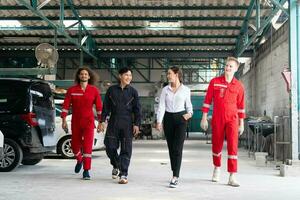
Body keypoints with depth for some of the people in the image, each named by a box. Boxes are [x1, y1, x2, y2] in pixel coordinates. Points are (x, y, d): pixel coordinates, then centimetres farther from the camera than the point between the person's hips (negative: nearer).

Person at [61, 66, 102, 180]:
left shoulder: (94, 90, -1)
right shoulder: (72, 90, 1)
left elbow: (99, 107, 1)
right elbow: (66, 106, 0)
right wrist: (64, 120, -7)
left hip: (89, 122, -2)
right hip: (75, 122, 2)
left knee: (87, 146, -10)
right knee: (75, 145, 12)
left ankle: (86, 171, -3)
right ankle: (79, 161, 44)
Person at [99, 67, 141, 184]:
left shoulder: (133, 92, 5)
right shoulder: (111, 90, 6)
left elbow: (137, 109, 4)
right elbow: (106, 106, 8)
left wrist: (136, 124, -4)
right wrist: (103, 120, 1)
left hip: (127, 124, -1)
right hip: (113, 123, 1)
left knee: (126, 149, -3)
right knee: (110, 146, 2)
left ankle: (123, 174, 2)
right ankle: (116, 166, 30)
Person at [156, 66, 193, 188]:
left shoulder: (185, 90, 3)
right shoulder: (165, 90, 6)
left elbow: (188, 105, 14)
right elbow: (161, 106, 0)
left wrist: (190, 113, -6)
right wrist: (159, 121, -9)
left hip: (180, 119, -3)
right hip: (168, 118, 3)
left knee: (177, 148, -11)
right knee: (171, 148, 7)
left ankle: (175, 177, -13)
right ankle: (175, 174, 20)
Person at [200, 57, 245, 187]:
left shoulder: (239, 86, 2)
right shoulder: (214, 82, 0)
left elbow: (241, 105, 8)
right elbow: (207, 100, 2)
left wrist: (241, 123, 8)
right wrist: (204, 118, -1)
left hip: (232, 119, 0)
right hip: (217, 119, 1)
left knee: (232, 146, -11)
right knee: (217, 145, 12)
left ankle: (232, 177, -9)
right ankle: (217, 168, 39)